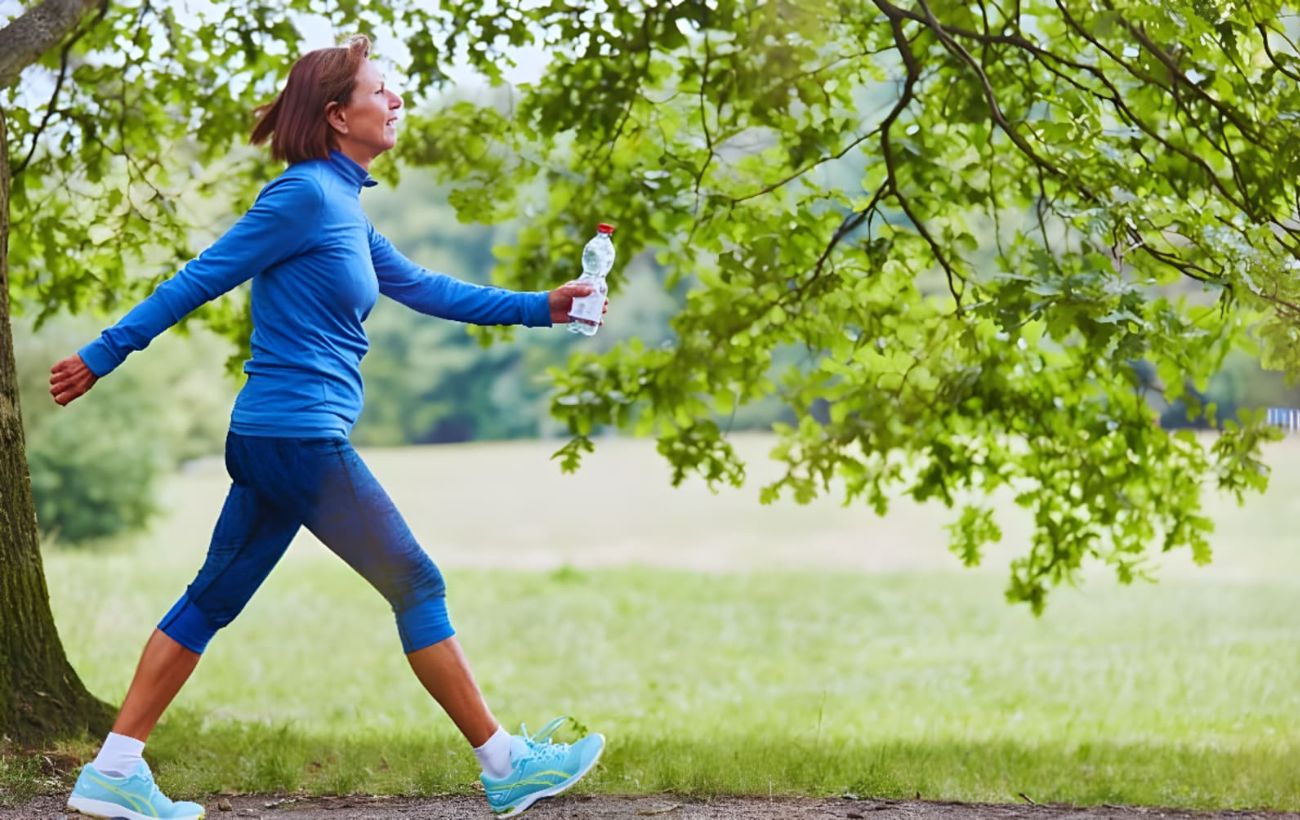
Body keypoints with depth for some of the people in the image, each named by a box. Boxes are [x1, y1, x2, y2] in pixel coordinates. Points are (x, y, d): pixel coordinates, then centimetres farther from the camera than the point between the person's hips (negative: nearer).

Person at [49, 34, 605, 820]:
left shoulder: (345, 208, 14)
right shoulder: (306, 195, -14)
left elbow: (422, 289, 21)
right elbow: (202, 278, -12)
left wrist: (538, 307, 18)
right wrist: (103, 356, -8)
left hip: (273, 443, 10)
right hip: (301, 438, -10)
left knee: (214, 599, 11)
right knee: (417, 586, 0)